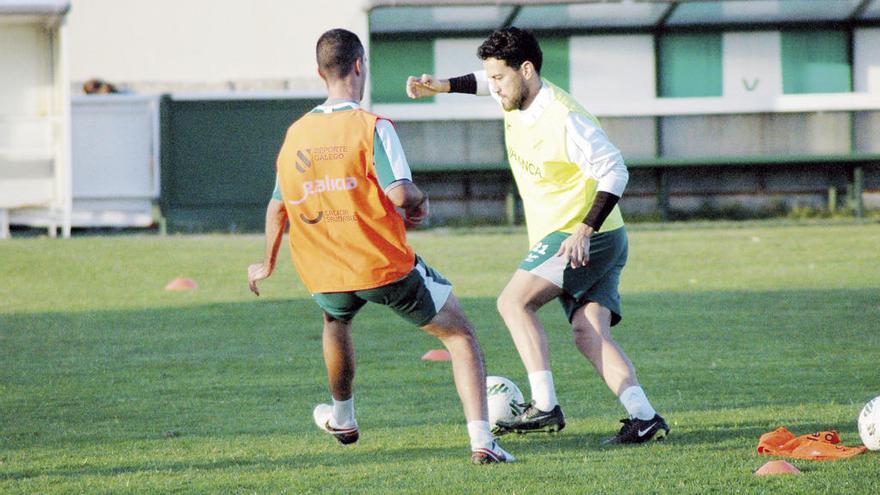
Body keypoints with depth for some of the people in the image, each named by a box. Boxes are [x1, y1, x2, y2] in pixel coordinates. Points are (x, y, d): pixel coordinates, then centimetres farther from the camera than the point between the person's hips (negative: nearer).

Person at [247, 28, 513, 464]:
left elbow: (278, 205, 14)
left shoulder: (296, 133, 5)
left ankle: (342, 418, 52)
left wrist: (268, 263, 29)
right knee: (461, 337, 7)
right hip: (387, 266, -5)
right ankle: (481, 440, -9)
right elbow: (400, 193, -23)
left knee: (335, 320, 39)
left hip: (325, 276, 5)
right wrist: (420, 201, 1)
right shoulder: (372, 127, -12)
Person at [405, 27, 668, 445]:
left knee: (514, 301, -14)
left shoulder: (564, 120, -20)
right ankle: (644, 418, -15)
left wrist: (584, 230, -28)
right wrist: (443, 86, 19)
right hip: (564, 240, 9)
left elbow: (614, 172, -22)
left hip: (589, 239, -9)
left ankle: (545, 406, -20)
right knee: (589, 335, -5)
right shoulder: (516, 100, 7)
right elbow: (488, 82, 32)